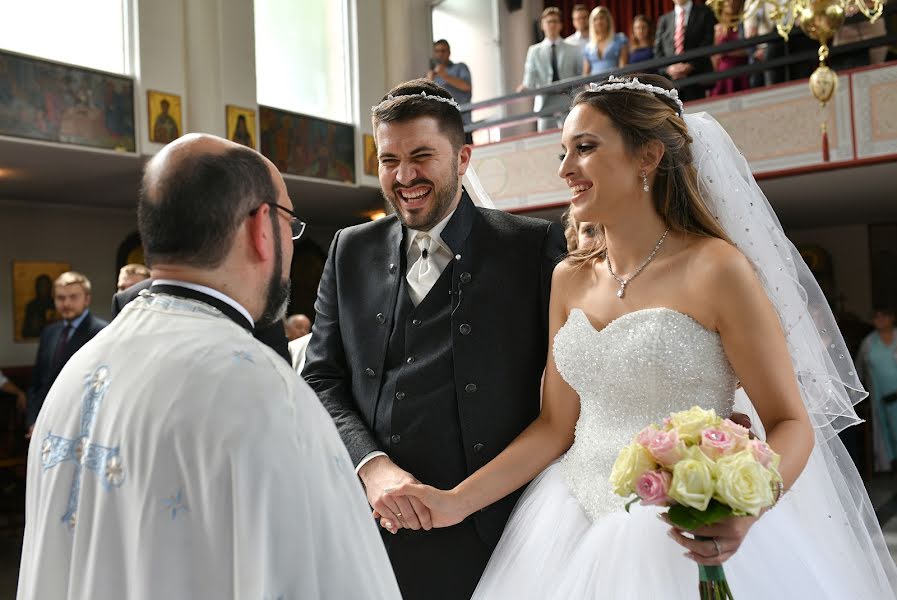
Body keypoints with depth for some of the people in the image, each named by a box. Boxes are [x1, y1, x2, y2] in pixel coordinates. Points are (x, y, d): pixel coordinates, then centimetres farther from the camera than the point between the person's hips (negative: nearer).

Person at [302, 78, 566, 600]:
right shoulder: (351, 251, 7)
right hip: (374, 527, 3)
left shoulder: (534, 246, -2)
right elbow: (322, 380, 5)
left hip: (492, 534, -2)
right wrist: (370, 465, -11)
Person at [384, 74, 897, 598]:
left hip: (688, 533, -5)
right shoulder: (570, 279, 3)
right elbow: (556, 424, 5)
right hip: (577, 524, 5)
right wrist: (457, 502, -2)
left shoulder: (715, 269, -12)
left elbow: (791, 423, -9)